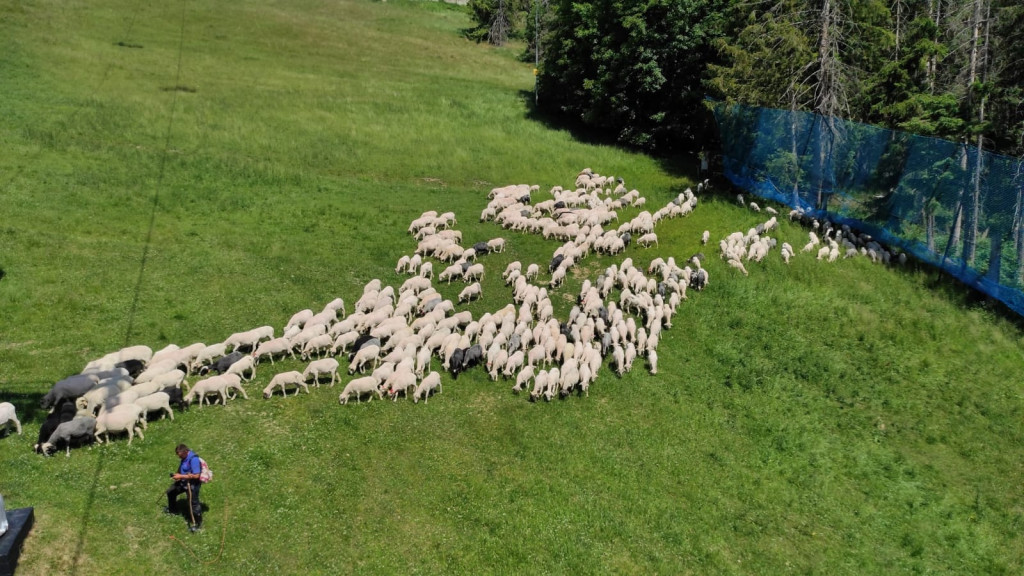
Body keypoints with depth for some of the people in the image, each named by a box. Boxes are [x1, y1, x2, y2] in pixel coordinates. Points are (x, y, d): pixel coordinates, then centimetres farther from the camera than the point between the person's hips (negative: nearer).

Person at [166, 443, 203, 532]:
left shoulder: (193, 459, -31)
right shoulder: (185, 457, -2)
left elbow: (196, 475, -32)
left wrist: (181, 476, -26)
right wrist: (178, 475, -1)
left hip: (192, 484, -10)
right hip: (183, 481, 10)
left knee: (193, 503, -9)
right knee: (171, 492, 27)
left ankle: (198, 523, 10)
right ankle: (171, 509, 54)